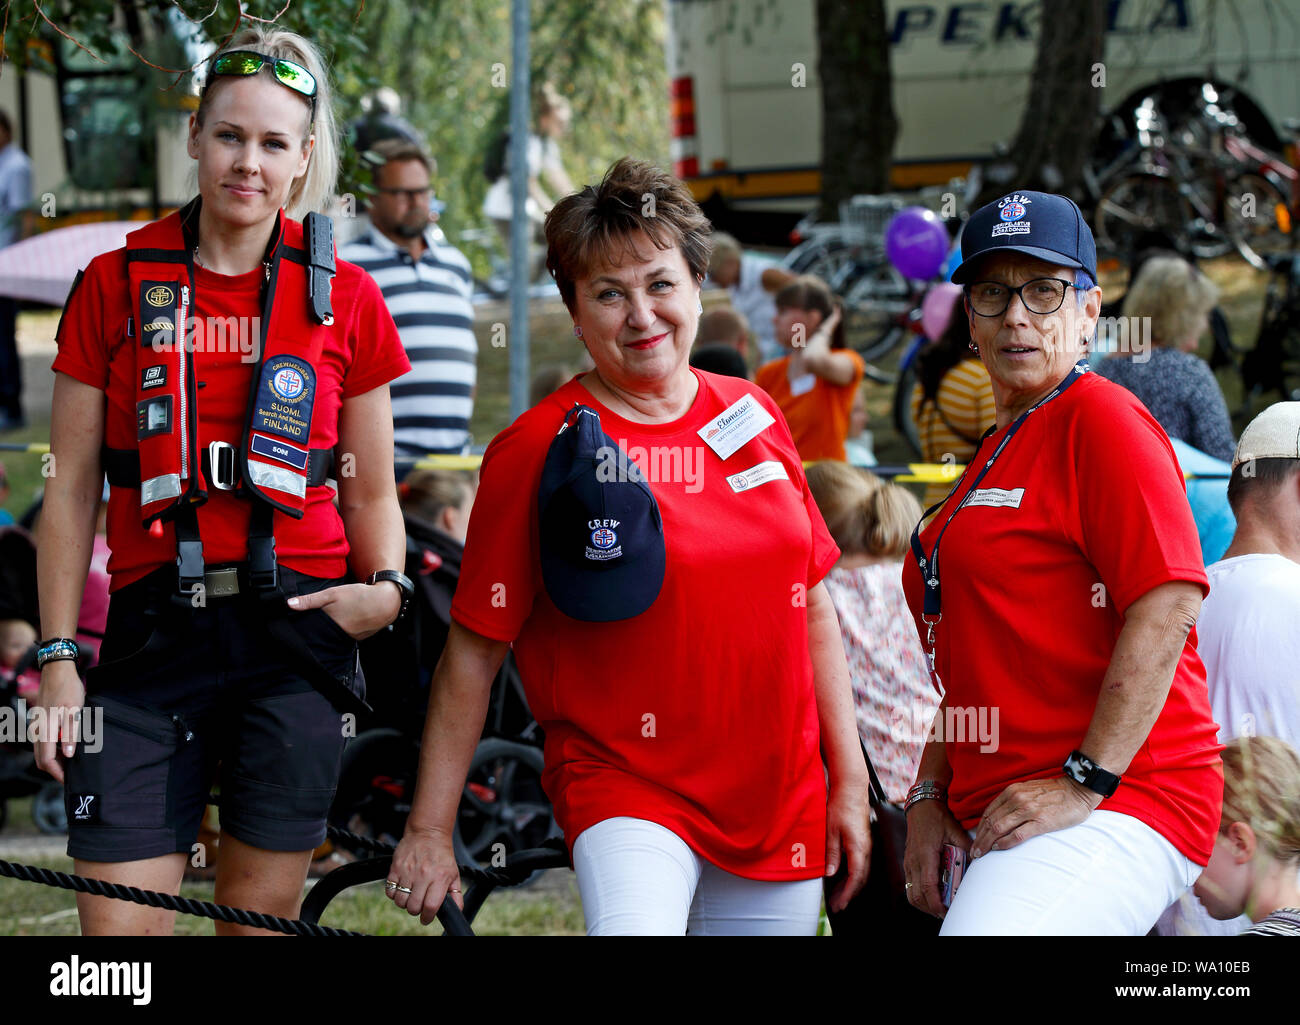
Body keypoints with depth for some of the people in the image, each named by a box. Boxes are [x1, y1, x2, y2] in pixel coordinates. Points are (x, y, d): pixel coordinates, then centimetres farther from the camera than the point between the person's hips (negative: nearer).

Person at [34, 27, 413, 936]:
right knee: (119, 927, -7)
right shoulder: (117, 283, 4)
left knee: (262, 913, 4)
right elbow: (72, 488, 6)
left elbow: (372, 491, 13)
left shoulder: (343, 297, 5)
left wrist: (385, 588, -7)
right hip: (156, 633, 0)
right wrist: (58, 657, 0)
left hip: (296, 631, 0)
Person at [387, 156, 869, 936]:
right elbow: (474, 648, -6)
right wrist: (430, 828, -6)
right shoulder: (538, 451, -7)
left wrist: (850, 780, 12)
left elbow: (812, 605, 14)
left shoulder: (754, 416, 8)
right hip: (626, 791, -5)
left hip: (782, 802, 5)